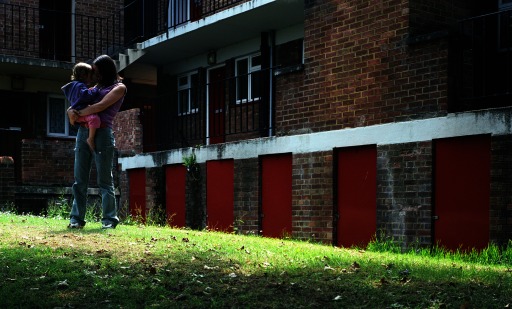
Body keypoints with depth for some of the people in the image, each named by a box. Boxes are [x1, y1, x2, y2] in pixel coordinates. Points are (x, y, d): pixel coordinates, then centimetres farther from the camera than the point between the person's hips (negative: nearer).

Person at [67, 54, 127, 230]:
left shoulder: (119, 88, 4)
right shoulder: (95, 88, 23)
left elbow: (101, 106, -11)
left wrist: (79, 113, -7)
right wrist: (72, 111, 0)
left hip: (102, 134, -6)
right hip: (83, 132, 6)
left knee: (104, 180, -4)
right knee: (79, 180, 2)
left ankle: (109, 220, -1)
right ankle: (76, 219, 4)